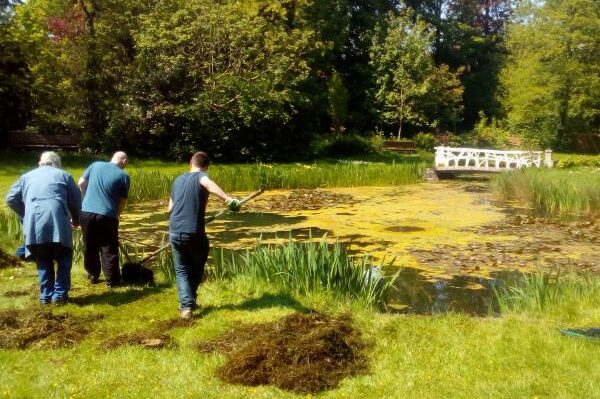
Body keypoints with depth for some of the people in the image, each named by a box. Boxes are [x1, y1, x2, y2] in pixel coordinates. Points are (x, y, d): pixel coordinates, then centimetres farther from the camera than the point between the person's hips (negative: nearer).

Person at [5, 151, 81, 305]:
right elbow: (76, 200, 16)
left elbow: (11, 199, 20)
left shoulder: (27, 176, 25)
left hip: (34, 223, 2)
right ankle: (59, 295, 9)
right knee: (64, 258, 13)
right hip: (57, 221, -2)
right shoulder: (63, 175, 19)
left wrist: (25, 215, 34)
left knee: (43, 261, 17)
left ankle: (45, 296, 18)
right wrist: (76, 219, 33)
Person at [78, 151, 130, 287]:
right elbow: (122, 202, 2)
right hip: (107, 215, -3)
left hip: (86, 212, 4)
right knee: (109, 249, 7)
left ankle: (93, 276, 27)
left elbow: (81, 183, 10)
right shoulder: (124, 176, 0)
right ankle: (112, 280, 11)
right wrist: (116, 215, 17)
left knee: (90, 247, 16)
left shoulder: (96, 165, 8)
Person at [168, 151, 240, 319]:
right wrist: (228, 199, -42)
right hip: (194, 233, -4)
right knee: (197, 269, 19)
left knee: (182, 270, 14)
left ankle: (186, 305, -1)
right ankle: (189, 301, 30)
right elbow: (208, 184, -28)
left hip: (174, 233, 4)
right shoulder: (200, 177, -1)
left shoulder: (178, 179, 17)